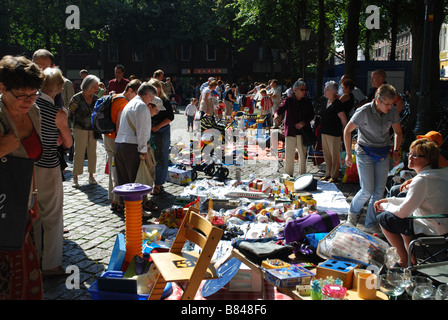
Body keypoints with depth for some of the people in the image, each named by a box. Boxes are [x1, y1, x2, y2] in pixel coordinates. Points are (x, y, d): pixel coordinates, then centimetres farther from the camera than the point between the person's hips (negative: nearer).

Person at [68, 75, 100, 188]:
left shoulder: (95, 98, 4)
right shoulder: (77, 98, -9)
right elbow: (70, 114, 0)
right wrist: (76, 124, 5)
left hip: (93, 130, 4)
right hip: (80, 130, -4)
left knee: (92, 152, 8)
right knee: (79, 153, -1)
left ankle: (91, 176, 19)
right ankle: (75, 178, 8)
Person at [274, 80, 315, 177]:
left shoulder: (307, 101, 8)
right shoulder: (288, 101, 3)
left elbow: (311, 114, 7)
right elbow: (280, 109, -7)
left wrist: (304, 122, -11)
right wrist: (276, 115, -31)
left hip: (302, 131, 1)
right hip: (290, 131, -1)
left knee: (303, 153, 5)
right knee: (289, 153, 0)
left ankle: (302, 174, 18)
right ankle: (288, 174, 13)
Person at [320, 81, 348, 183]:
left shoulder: (337, 104, -15)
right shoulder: (326, 102, 10)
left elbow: (344, 121, -14)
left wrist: (342, 131, -3)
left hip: (334, 133, -8)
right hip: (324, 132, 9)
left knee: (334, 155, 0)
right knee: (326, 154, 14)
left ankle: (334, 176, 8)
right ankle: (328, 173, 25)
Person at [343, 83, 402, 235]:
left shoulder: (393, 112, -4)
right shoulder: (364, 112, -18)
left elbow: (398, 133, 13)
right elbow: (347, 130, -7)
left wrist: (396, 151, 2)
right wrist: (348, 154, -6)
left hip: (383, 154, 5)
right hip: (365, 152, -4)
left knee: (379, 191, 2)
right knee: (367, 191, -9)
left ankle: (371, 224, 15)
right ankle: (353, 210, 22)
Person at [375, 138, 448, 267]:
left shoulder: (422, 180, -21)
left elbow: (403, 211, -19)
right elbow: (411, 201, 19)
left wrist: (385, 206, 1)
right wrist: (388, 200, 16)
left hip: (433, 232, -10)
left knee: (384, 218, 1)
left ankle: (404, 261, 12)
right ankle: (413, 260, 30)